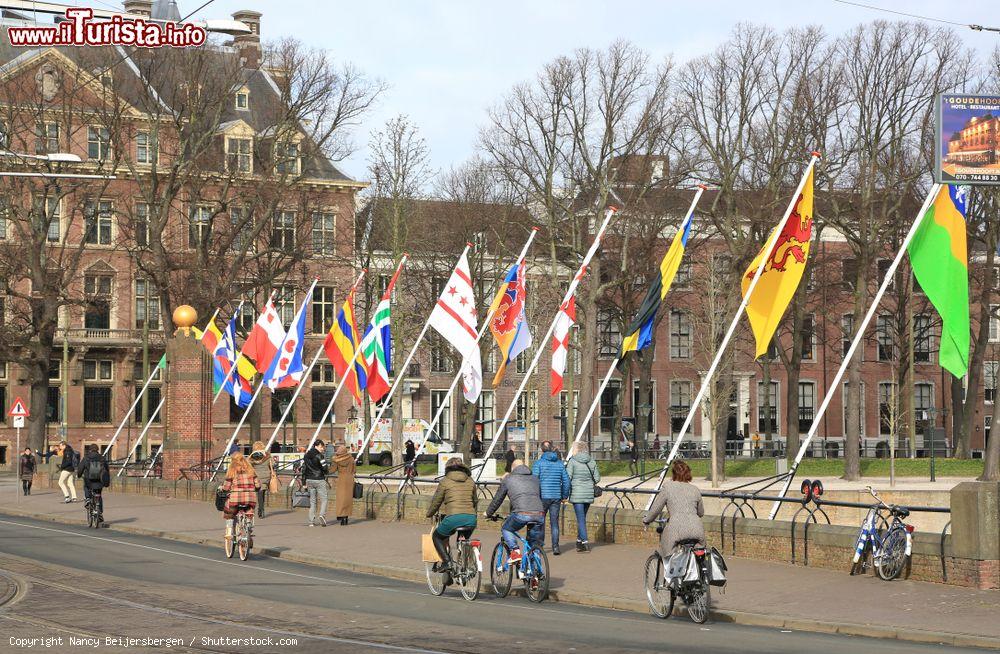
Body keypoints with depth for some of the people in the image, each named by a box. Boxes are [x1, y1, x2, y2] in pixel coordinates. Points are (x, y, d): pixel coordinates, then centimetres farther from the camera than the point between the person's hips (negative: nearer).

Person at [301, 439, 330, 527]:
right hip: (319, 480, -6)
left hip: (309, 480, 6)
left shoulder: (306, 456, 9)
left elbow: (303, 469, 9)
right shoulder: (320, 456, -11)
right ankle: (322, 514, -20)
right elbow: (325, 468, -13)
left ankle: (311, 521, 6)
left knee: (312, 500, 10)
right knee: (324, 499, 3)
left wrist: (304, 483, 12)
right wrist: (327, 471, 12)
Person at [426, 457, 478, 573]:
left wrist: (429, 514, 29)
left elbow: (436, 501, 11)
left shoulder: (445, 481, 6)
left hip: (453, 517, -4)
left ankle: (446, 561, 0)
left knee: (437, 536, 19)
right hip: (471, 519, 4)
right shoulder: (470, 481, 17)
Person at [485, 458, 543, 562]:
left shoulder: (508, 479, 16)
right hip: (539, 515, 4)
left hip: (522, 514, -4)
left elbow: (497, 499, 22)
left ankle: (515, 551, 1)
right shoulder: (534, 479, 28)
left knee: (506, 529, 22)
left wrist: (488, 513, 38)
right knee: (535, 544, 20)